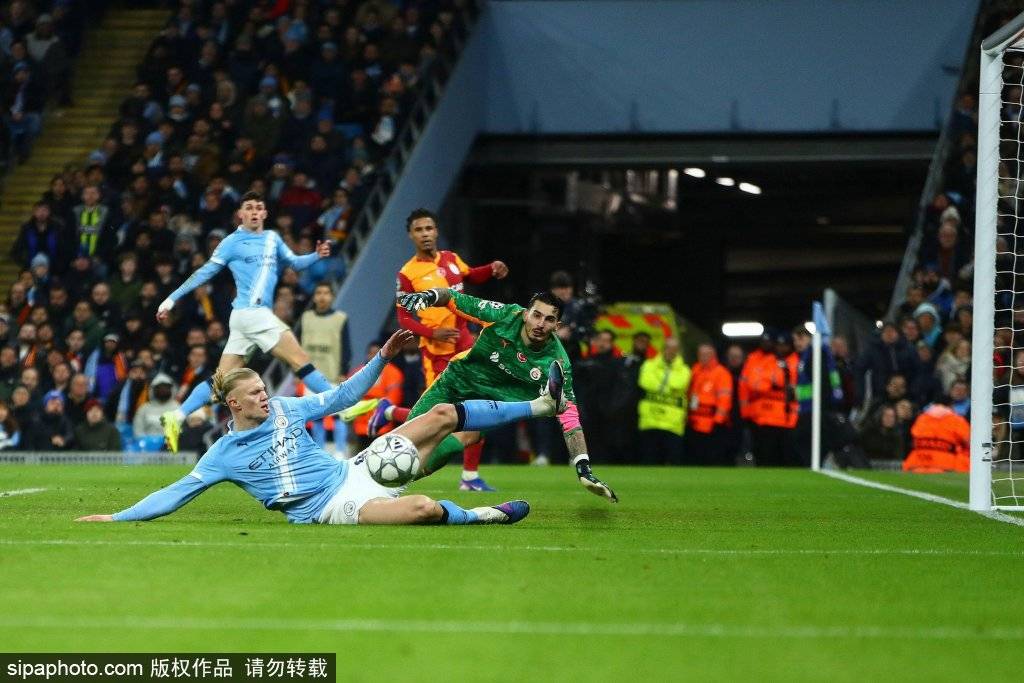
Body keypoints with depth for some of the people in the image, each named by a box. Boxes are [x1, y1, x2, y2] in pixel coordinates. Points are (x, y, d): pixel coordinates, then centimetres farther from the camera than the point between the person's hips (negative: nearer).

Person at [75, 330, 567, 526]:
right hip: (331, 508, -6)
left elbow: (342, 396, 17)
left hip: (355, 471, 6)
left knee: (444, 415, 0)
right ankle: (480, 515, -9)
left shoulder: (285, 409, 9)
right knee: (425, 509, -36)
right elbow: (175, 494, -3)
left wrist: (382, 357, 10)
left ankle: (540, 404, 7)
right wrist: (116, 518, -8)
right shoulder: (224, 455, -3)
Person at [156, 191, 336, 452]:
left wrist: (316, 255, 7)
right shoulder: (233, 242, -1)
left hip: (259, 315, 7)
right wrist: (172, 299, 0)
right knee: (300, 359, -11)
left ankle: (176, 418, 6)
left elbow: (293, 262, 27)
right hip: (250, 311, -7)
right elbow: (205, 273, 1)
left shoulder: (272, 239, 17)